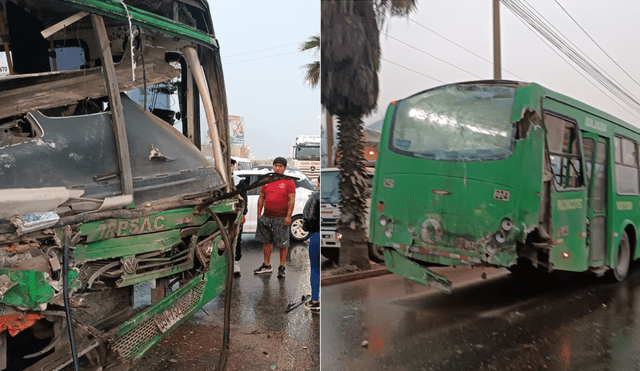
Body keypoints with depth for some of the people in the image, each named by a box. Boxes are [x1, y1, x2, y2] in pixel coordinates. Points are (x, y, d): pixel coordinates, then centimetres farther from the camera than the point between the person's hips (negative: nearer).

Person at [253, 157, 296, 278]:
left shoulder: (288, 182, -4)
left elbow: (291, 200, -8)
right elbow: (261, 198, 16)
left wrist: (288, 216, -15)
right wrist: (259, 213, 11)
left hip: (281, 218, -5)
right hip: (266, 217, 5)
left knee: (283, 244, 1)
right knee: (266, 242, 13)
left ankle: (281, 268, 12)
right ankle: (267, 265, 26)